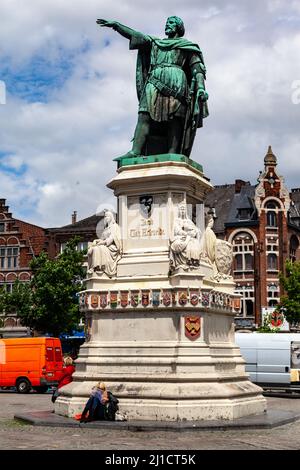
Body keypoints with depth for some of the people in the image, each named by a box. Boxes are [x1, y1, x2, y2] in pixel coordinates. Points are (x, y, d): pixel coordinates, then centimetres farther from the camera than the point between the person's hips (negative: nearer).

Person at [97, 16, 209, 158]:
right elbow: (135, 35, 21)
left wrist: (201, 87, -11)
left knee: (174, 118, -16)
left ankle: (172, 155, -28)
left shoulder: (187, 46, 19)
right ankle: (136, 151, -30)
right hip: (155, 81, 3)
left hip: (176, 82, -3)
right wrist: (116, 25, 9)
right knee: (145, 114, -17)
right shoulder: (155, 43, 31)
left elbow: (197, 68, 6)